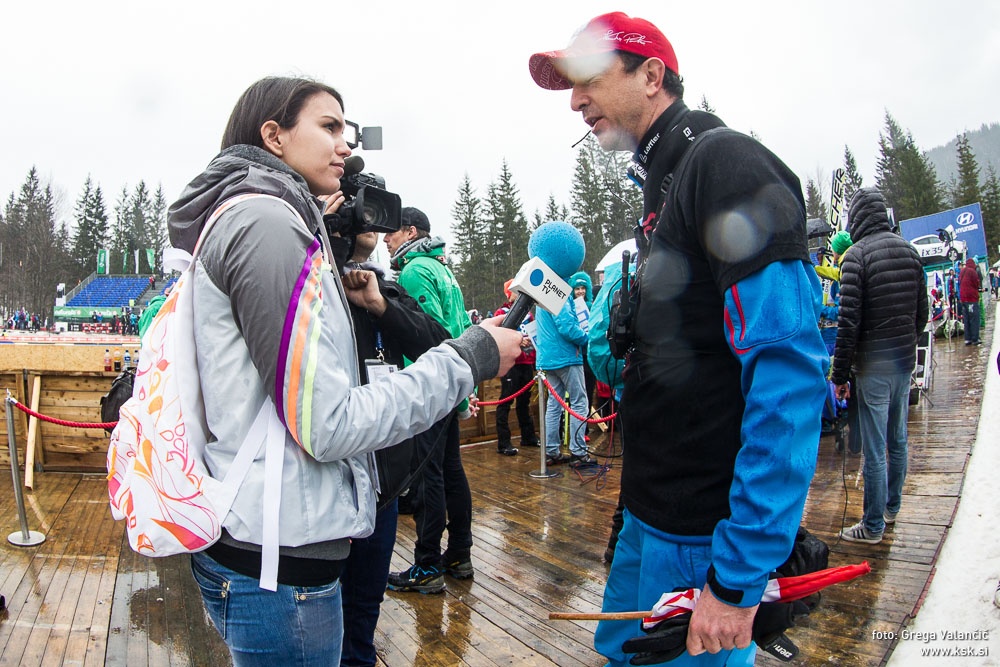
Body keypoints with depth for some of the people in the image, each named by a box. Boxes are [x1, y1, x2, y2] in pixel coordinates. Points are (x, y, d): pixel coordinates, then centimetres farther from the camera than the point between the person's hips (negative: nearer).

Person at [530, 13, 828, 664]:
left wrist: (738, 576, -24)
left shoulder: (724, 160, -16)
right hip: (651, 514, 9)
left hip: (702, 536, -9)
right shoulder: (664, 183, 15)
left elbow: (788, 373, -25)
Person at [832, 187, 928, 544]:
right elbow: (921, 313, 12)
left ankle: (873, 526, 10)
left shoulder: (856, 256, -14)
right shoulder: (910, 251, 6)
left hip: (873, 365, -7)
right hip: (905, 361, 7)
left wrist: (839, 374, -12)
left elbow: (849, 322, -18)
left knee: (874, 450, 0)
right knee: (898, 440, 19)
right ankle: (891, 507, 34)